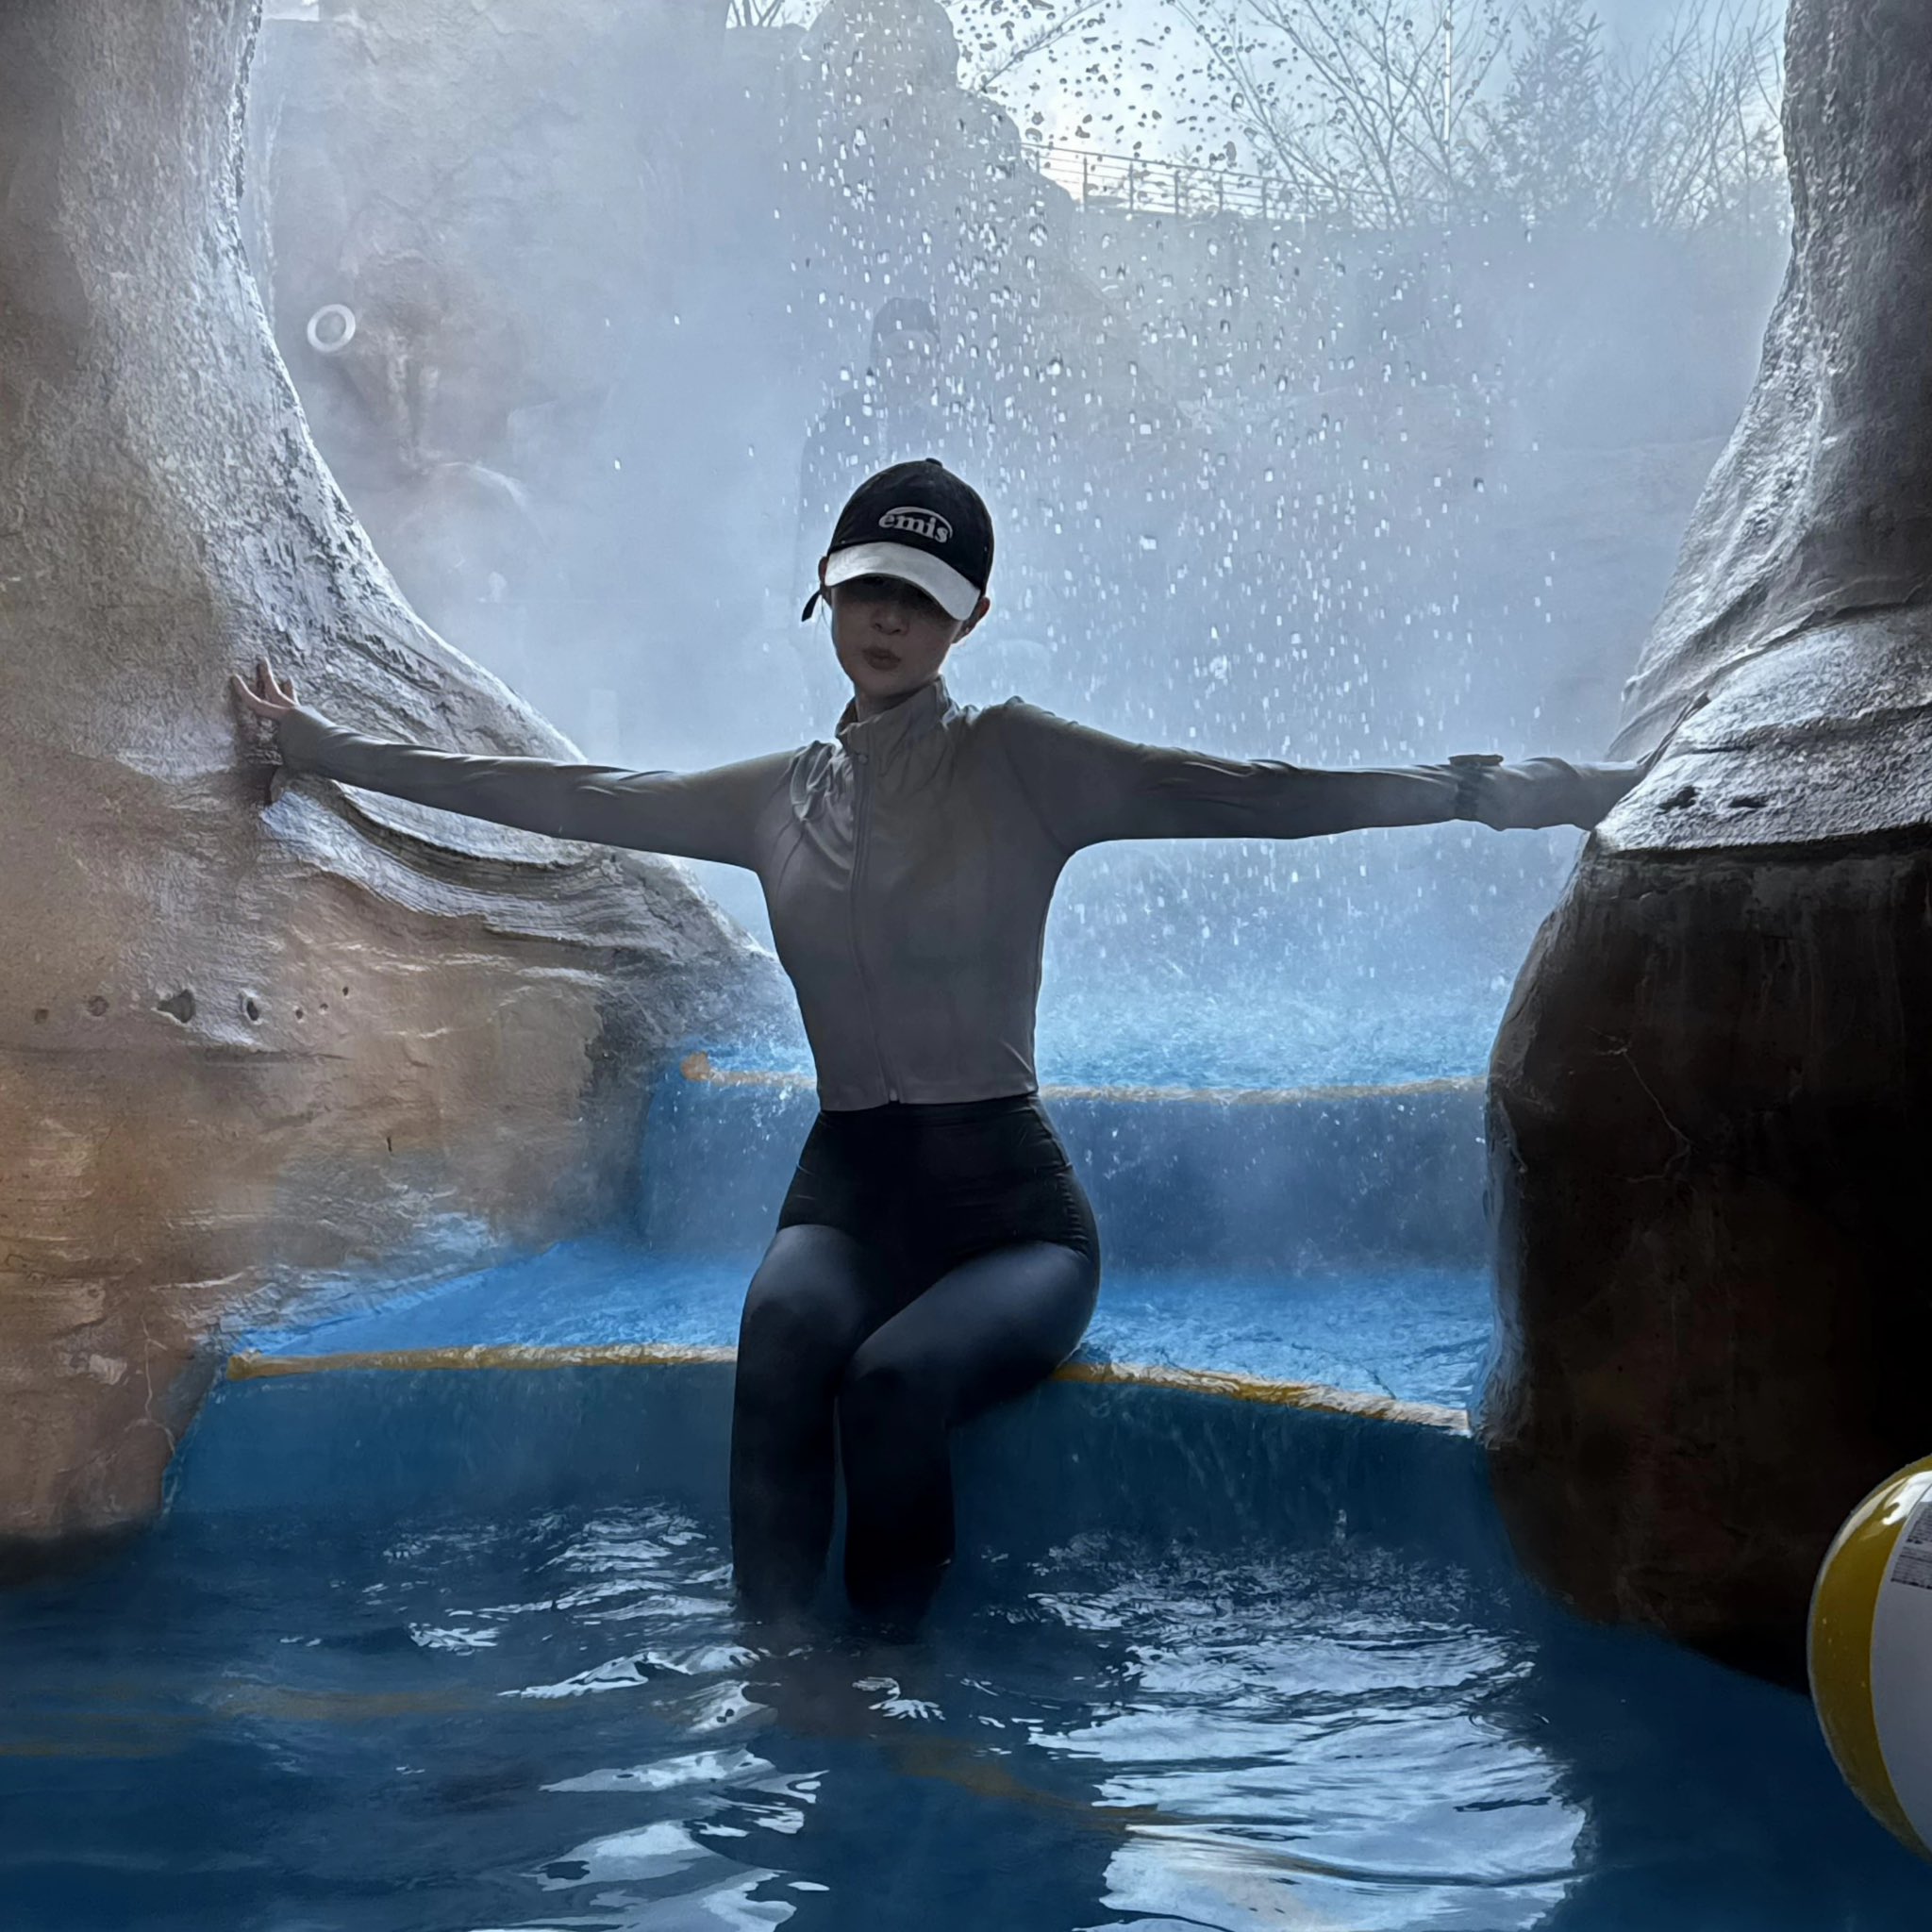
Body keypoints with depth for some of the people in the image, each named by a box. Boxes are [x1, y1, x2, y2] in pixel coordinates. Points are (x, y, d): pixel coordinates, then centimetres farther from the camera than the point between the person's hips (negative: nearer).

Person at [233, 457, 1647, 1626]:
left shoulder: (1020, 762, -1)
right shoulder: (778, 799, 12)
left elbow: (1248, 794, -9)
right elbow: (565, 798, 18)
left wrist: (1507, 785, -17)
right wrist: (326, 747, 22)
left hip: (1011, 1204, -2)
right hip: (848, 1192, 3)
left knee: (896, 1375, -34)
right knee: (786, 1328, -33)